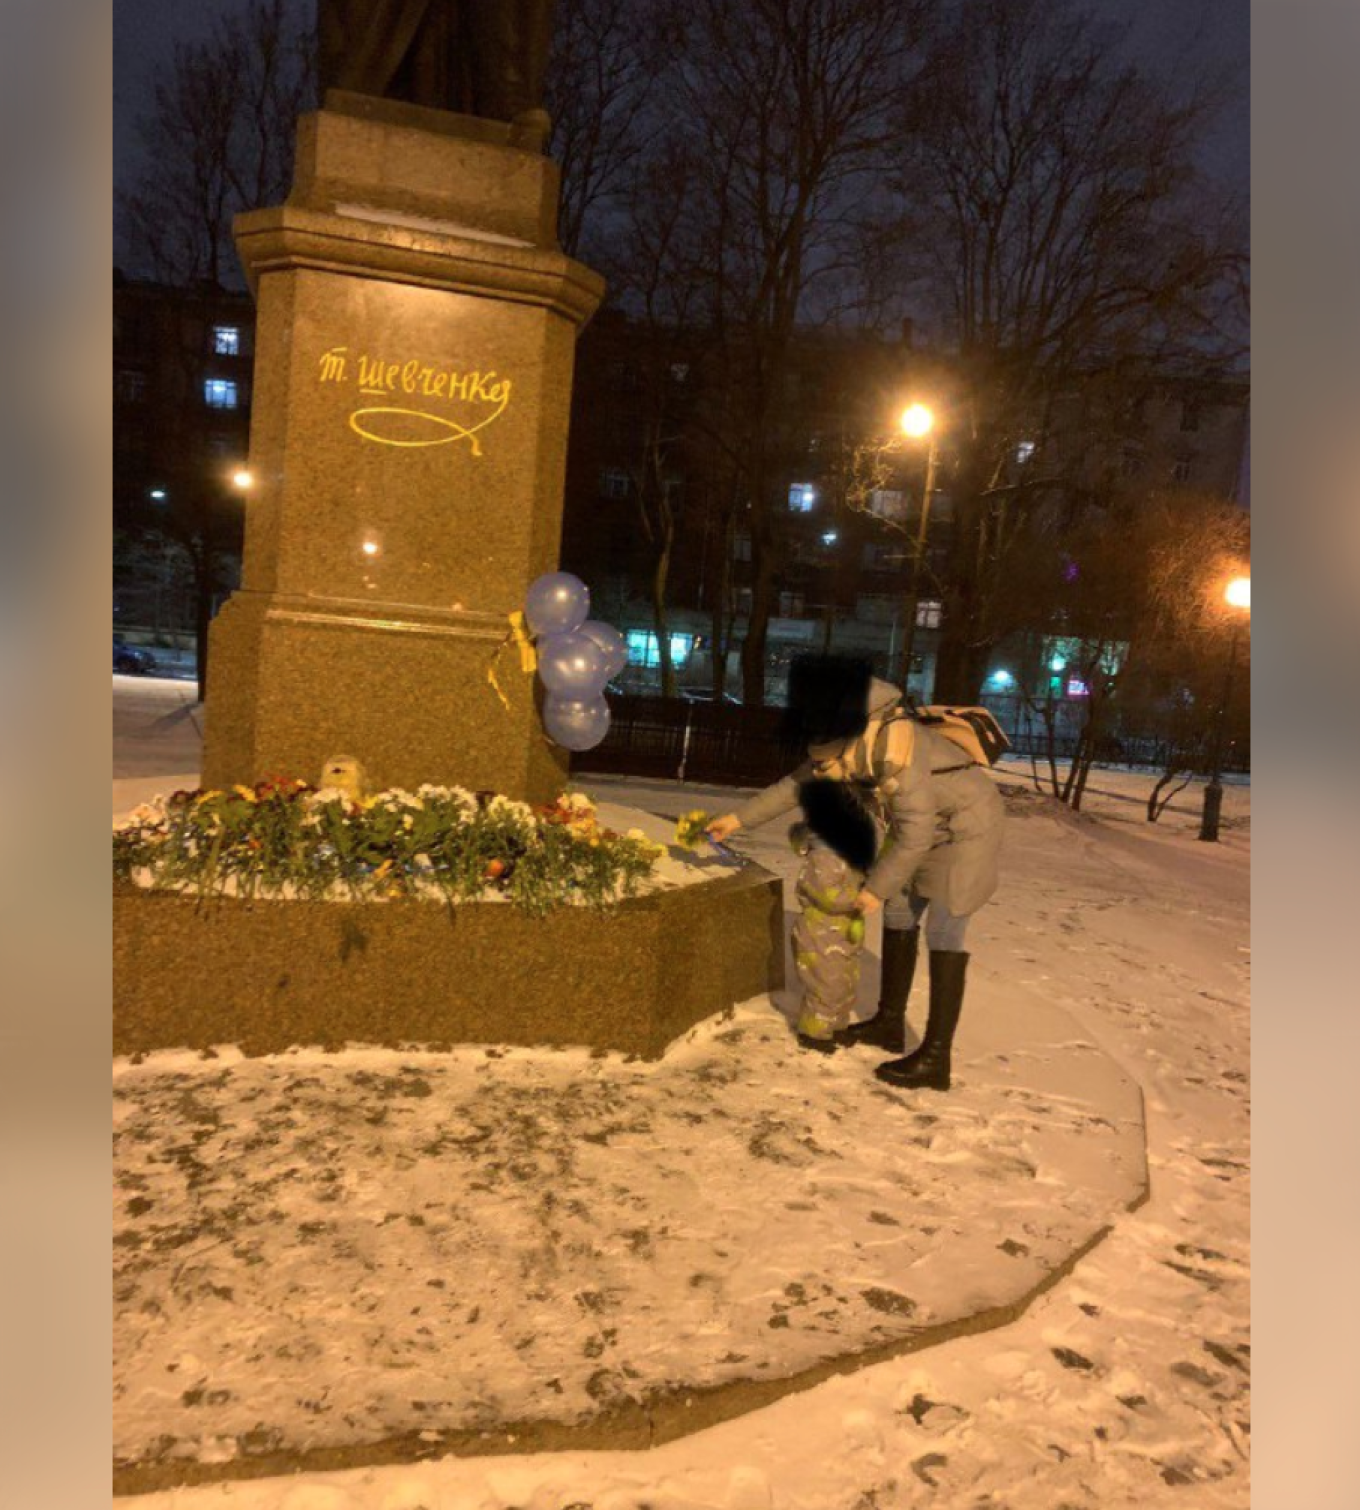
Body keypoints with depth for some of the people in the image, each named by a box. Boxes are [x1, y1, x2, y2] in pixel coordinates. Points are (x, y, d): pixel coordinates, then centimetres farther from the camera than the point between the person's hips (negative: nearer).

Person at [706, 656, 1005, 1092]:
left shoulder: (894, 744, -33)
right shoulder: (845, 743, -5)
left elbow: (915, 830, -31)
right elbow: (799, 782, 8)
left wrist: (876, 887, -20)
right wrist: (739, 818, 7)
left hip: (966, 824, -9)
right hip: (926, 826, 9)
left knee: (943, 933, -10)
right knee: (898, 915, 12)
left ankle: (935, 1059, -5)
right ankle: (889, 1023, 26)